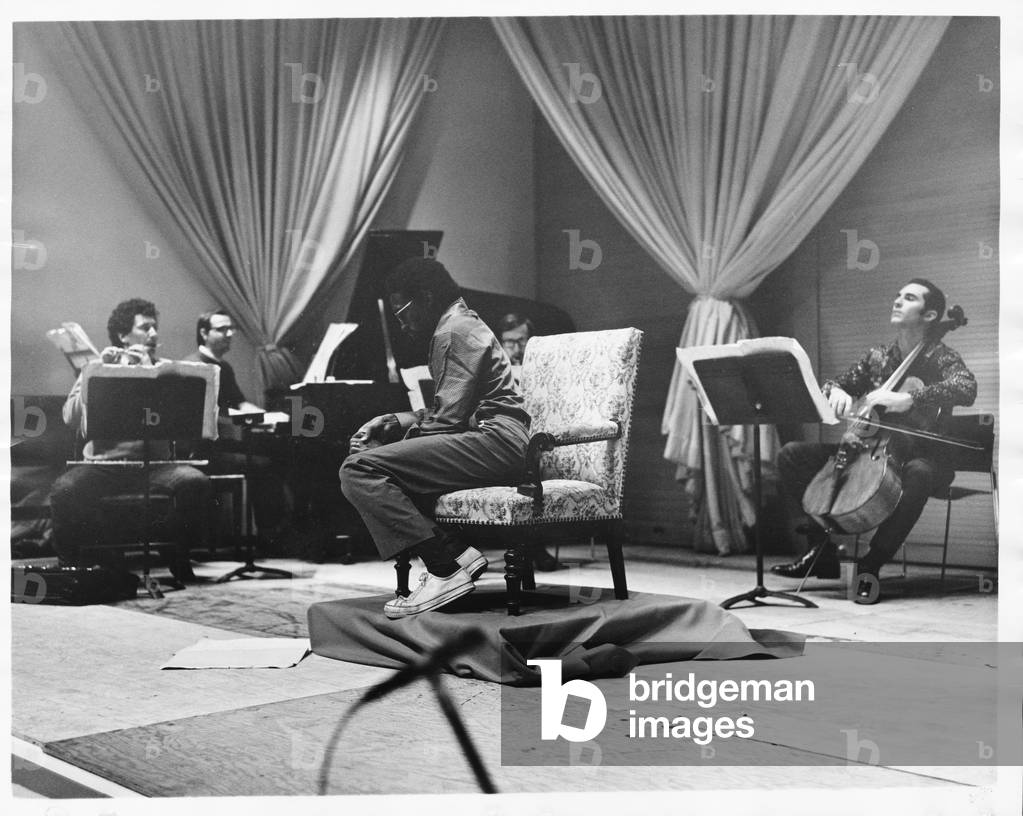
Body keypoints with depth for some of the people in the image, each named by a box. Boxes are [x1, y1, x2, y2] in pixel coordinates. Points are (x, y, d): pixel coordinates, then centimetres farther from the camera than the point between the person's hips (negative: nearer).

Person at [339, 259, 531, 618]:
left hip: (494, 441, -11)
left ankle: (447, 566, -24)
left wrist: (401, 433, 0)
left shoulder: (456, 332, -6)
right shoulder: (463, 326, 28)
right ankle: (457, 553, -1)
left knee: (358, 470, -19)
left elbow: (449, 419, -15)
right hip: (497, 444, 11)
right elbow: (447, 413, 27)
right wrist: (390, 422, 16)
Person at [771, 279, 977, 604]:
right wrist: (836, 391, -11)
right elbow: (837, 383, 16)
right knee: (792, 455, -7)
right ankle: (824, 550, -3)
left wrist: (908, 398, -37)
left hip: (921, 456, -5)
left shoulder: (942, 359, -5)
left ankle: (870, 565, -30)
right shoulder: (876, 357, 11)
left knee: (919, 474, -43)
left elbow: (966, 389, -25)